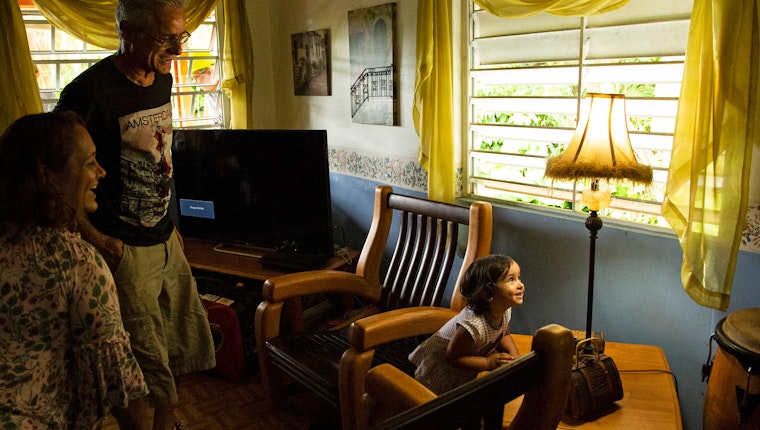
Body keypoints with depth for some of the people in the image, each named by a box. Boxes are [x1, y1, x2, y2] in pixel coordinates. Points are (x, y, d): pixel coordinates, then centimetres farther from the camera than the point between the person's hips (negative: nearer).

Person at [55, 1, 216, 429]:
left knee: (185, 340, 16)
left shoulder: (162, 79, 6)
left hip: (165, 239, 7)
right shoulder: (88, 92, -19)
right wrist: (95, 239, -17)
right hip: (123, 249, -7)